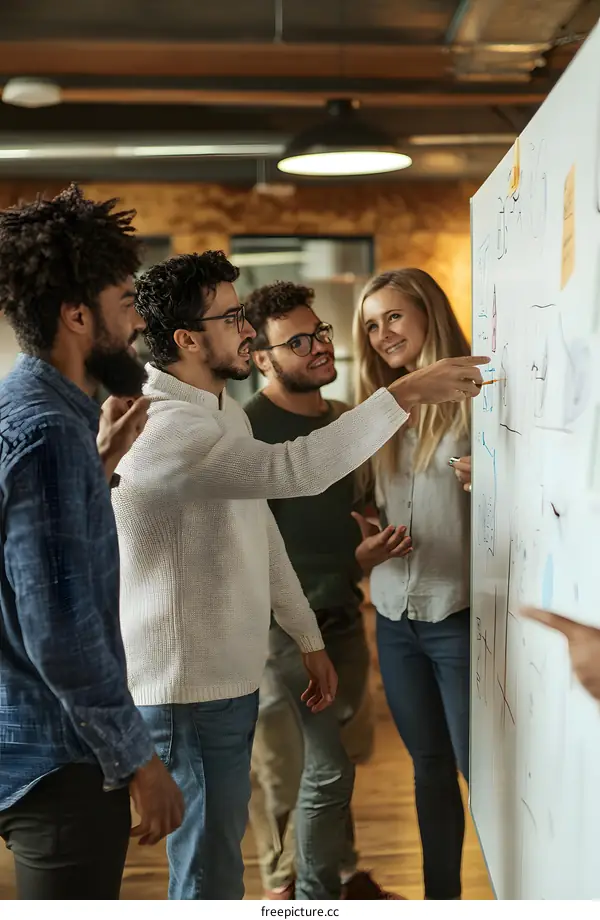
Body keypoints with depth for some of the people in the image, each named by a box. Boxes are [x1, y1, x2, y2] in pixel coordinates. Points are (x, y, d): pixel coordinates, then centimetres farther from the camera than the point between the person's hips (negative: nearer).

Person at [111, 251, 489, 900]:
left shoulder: (225, 413, 11)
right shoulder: (165, 428, -23)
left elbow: (261, 533, 16)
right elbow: (295, 470, -33)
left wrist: (308, 639, 17)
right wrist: (407, 394, -28)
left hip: (230, 676, 10)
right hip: (186, 692, -10)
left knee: (220, 845, 21)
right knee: (210, 874, 1)